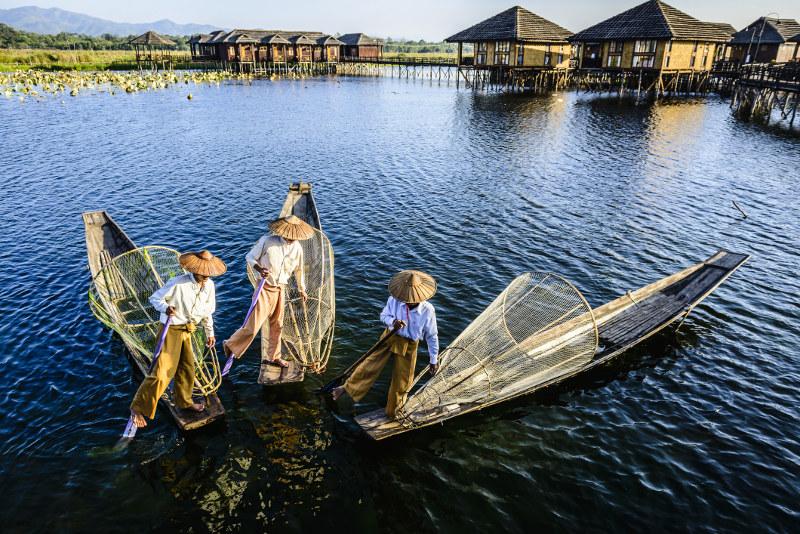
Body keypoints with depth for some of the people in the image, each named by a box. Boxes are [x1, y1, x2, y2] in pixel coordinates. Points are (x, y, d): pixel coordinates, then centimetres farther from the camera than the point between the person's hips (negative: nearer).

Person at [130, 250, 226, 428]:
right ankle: (138, 408, 6)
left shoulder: (209, 285, -3)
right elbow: (154, 298, -12)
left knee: (187, 367, 18)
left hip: (187, 331, 7)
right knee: (162, 370, -10)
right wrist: (165, 308, -33)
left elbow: (207, 310, 11)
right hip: (171, 330, -7)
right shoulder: (177, 283, -23)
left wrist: (210, 333, 16)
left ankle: (184, 401, 39)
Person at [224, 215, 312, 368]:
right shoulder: (267, 241, -15)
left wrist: (302, 289, 23)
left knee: (277, 325, 16)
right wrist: (259, 269, -24)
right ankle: (230, 345, 14)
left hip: (281, 289, 5)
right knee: (254, 324, -8)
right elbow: (250, 257, -4)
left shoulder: (297, 247, -2)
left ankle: (274, 356, 32)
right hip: (265, 288, -5)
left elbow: (299, 269, 13)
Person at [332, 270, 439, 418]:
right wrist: (392, 322, -26)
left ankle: (392, 412, 35)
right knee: (371, 364, -2)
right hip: (390, 337, 1)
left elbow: (432, 337, -11)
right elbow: (383, 315, -2)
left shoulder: (428, 310, -23)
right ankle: (348, 388, 20)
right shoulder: (394, 300, -20)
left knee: (402, 380, 11)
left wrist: (434, 360, -4)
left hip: (409, 346, -1)